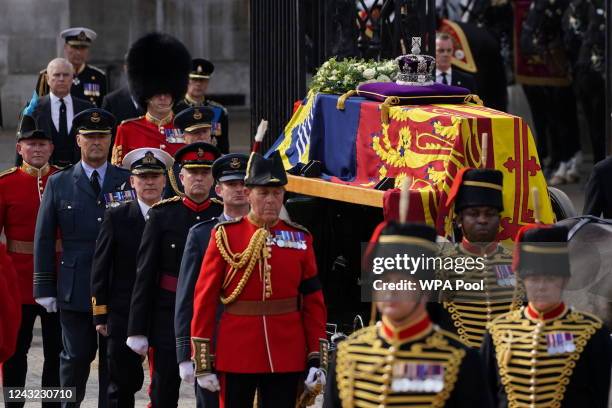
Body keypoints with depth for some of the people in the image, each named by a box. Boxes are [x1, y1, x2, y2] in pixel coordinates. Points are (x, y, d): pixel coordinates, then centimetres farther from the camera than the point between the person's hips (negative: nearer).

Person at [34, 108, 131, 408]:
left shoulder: (128, 181, 6)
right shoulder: (58, 184, 5)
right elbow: (44, 239, 5)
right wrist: (44, 288, 1)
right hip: (75, 288, -1)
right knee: (76, 355, 3)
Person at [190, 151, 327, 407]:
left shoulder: (300, 238, 5)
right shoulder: (225, 236, -1)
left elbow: (313, 300, 6)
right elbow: (204, 299, 0)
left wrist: (317, 359, -1)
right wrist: (203, 363, -4)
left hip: (287, 356, 1)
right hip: (236, 356, -1)